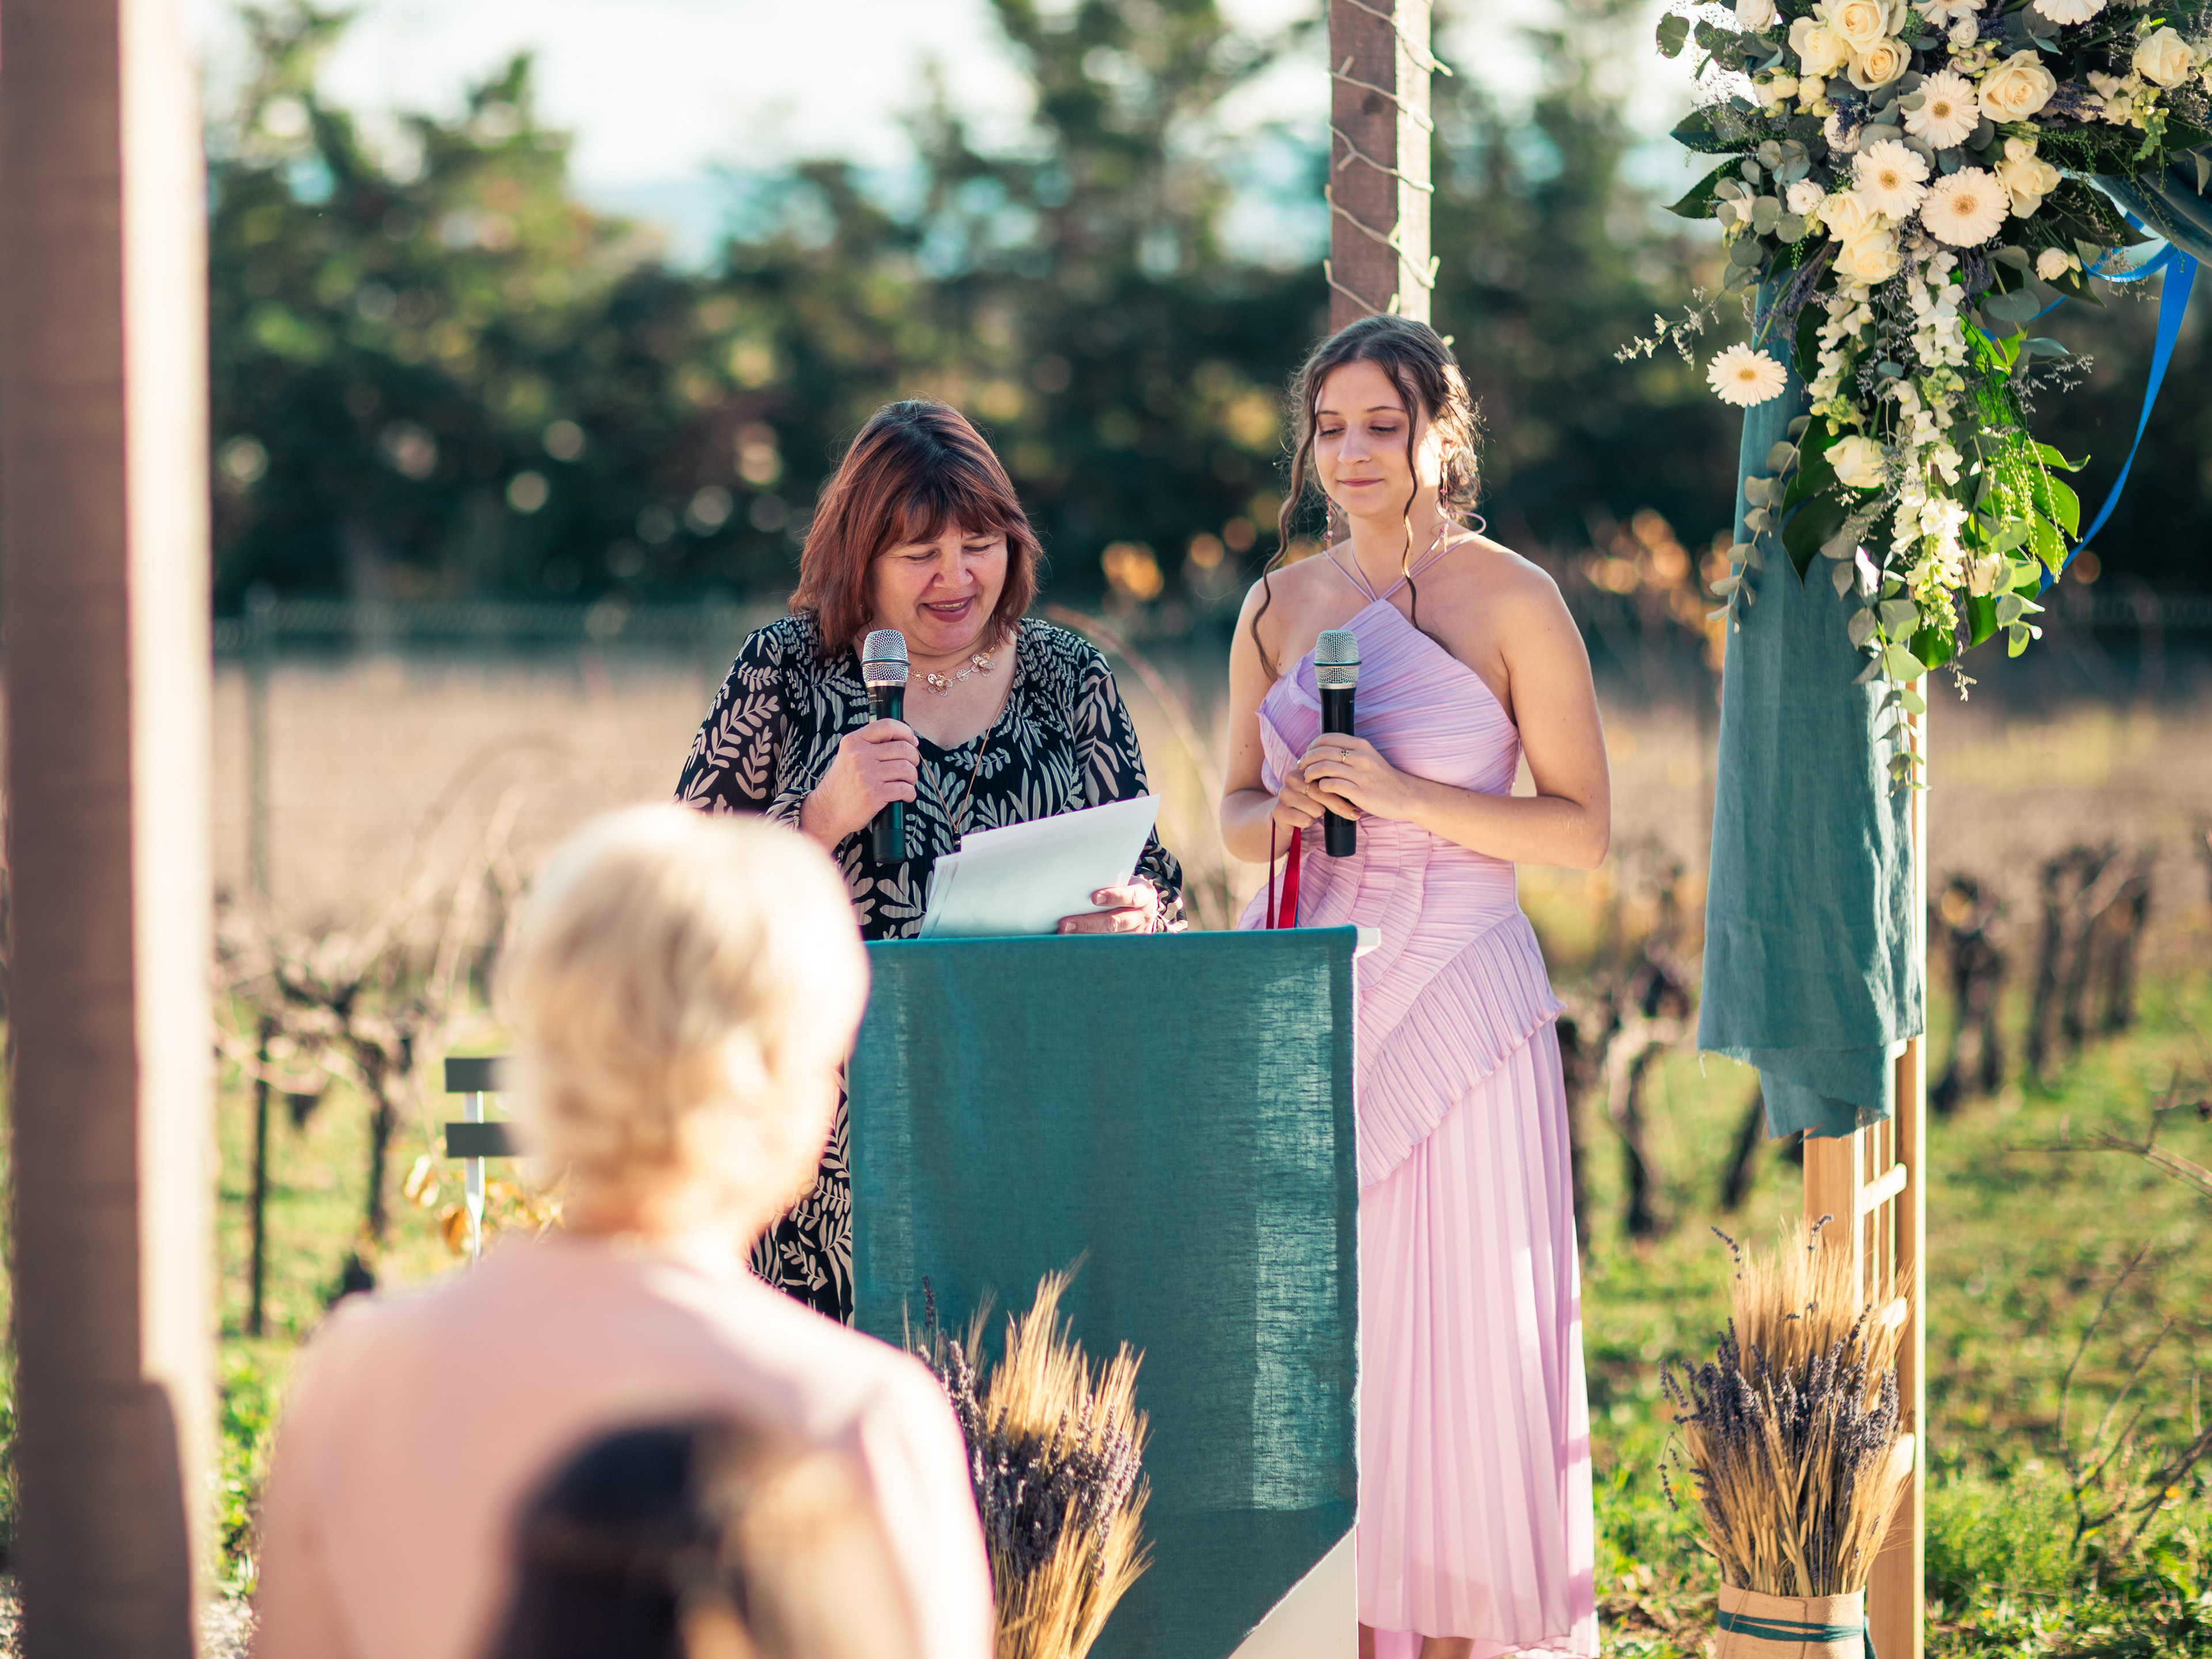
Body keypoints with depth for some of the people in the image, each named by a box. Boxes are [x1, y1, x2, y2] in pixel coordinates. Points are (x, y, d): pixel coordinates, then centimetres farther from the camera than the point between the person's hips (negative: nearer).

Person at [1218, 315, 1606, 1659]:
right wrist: (1285, 814, -5)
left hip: (1454, 986, -4)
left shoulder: (1511, 601, -2)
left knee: (1454, 1317, -4)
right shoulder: (1281, 606, 11)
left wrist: (1404, 794, -15)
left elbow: (1584, 831, -5)